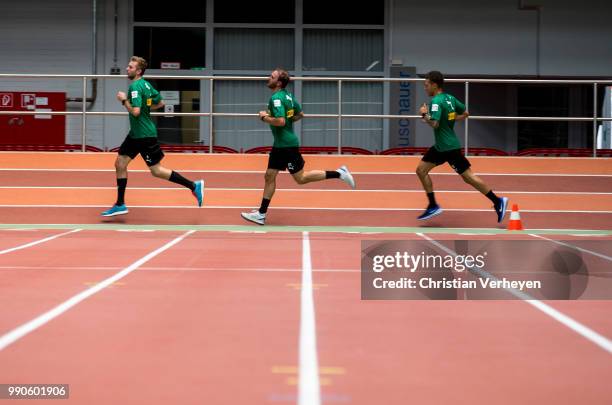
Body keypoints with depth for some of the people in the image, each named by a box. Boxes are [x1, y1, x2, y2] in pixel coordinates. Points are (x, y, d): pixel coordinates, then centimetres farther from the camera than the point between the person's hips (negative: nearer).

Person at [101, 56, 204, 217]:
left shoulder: (135, 87, -19)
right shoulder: (146, 84, 8)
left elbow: (135, 111, -29)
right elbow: (160, 103, 18)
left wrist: (124, 100, -16)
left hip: (145, 135, -10)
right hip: (135, 133, 10)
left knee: (156, 170, -2)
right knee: (120, 164, 9)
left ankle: (194, 186, 5)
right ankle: (120, 205, 14)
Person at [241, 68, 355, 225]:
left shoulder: (276, 98, -19)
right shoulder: (287, 95, 10)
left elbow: (280, 121, -30)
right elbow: (300, 114, 20)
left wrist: (265, 117, -16)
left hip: (287, 144, -10)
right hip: (280, 144, 10)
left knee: (300, 178, -1)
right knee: (269, 176, 8)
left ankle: (339, 173, 3)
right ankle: (261, 214, 11)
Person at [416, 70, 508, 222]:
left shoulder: (436, 102, -19)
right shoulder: (450, 98, 7)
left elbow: (434, 123, -31)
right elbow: (465, 114, 16)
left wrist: (424, 114, -14)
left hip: (450, 147, -10)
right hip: (440, 146, 10)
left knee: (468, 176, -3)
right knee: (421, 170, 9)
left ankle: (497, 201, 6)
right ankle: (433, 206, 13)